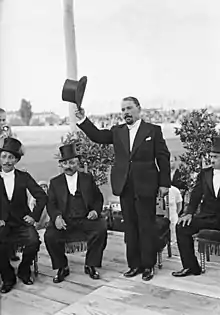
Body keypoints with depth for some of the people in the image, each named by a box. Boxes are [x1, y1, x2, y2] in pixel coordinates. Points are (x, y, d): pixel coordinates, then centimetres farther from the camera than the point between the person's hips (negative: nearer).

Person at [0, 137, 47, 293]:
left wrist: (34, 216, -5)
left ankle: (24, 271, 4)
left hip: (22, 222, 0)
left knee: (34, 241, -26)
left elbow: (42, 196, 4)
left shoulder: (24, 177, 4)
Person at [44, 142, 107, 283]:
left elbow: (99, 198, 13)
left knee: (101, 228, -29)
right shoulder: (55, 182, 13)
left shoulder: (88, 178, 14)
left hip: (86, 218, 0)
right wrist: (56, 217, -15)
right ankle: (62, 267, 0)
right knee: (50, 236, -26)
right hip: (64, 220, 0)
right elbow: (51, 204, 6)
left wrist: (95, 210, -8)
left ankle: (90, 265, -7)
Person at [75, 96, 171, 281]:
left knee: (147, 227, 3)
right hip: (124, 187, 4)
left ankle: (148, 265, 17)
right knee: (130, 227, 11)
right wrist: (83, 120, -9)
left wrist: (164, 183, -4)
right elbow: (97, 136, 2)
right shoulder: (117, 131, 11)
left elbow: (163, 158, -1)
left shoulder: (153, 130, 0)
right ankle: (134, 264, 22)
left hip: (145, 186, -4)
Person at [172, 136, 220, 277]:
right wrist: (189, 213, -6)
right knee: (182, 227, -14)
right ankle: (191, 266, -3)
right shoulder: (204, 173, 11)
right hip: (206, 216, 4)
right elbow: (196, 196, 8)